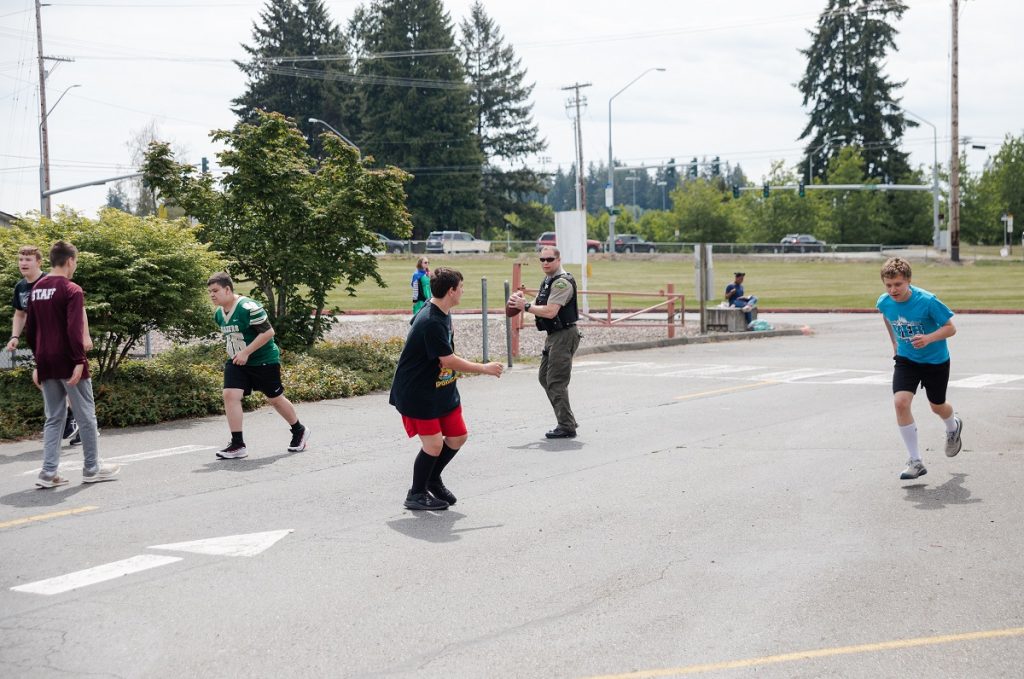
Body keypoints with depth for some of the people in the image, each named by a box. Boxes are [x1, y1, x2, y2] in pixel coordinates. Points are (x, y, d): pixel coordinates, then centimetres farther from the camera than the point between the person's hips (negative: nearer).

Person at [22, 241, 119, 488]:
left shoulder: (36, 289, 11)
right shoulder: (71, 290, -11)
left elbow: (29, 331, 15)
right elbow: (74, 330, -20)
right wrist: (80, 361, -18)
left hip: (46, 364, 7)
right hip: (68, 363, -7)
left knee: (54, 418, 11)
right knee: (86, 416, 5)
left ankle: (49, 473, 4)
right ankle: (91, 469, 13)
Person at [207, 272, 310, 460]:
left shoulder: (249, 308, -22)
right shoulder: (219, 314, 4)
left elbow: (268, 332, -23)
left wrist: (246, 352, -24)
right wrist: (233, 353, 11)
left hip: (264, 360, -7)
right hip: (236, 362, 7)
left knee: (275, 399, 7)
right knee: (230, 394, -13)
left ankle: (299, 431, 31)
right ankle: (237, 445, -9)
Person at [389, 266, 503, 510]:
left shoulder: (443, 314, 5)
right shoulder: (431, 322, -27)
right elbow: (449, 360, -25)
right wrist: (484, 368, -16)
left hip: (441, 388, 10)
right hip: (415, 393, -10)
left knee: (457, 436, 10)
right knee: (434, 444, -12)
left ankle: (433, 480, 30)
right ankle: (416, 494, 6)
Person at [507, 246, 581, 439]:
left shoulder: (562, 282, -16)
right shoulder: (548, 281, 17)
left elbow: (550, 311, -24)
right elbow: (539, 305, 19)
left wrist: (525, 306, -15)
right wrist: (522, 301, -1)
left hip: (564, 336, -11)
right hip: (553, 336, 11)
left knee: (556, 382, -10)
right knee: (545, 378, 15)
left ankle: (566, 427, -5)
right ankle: (567, 421, 21)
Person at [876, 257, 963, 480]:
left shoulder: (927, 301, -28)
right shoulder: (884, 302, -14)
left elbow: (950, 328, -19)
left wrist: (929, 338, -36)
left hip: (935, 360, -3)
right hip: (906, 359, 3)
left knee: (937, 406, 15)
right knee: (900, 402, -18)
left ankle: (953, 427, 56)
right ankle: (915, 461, -11)